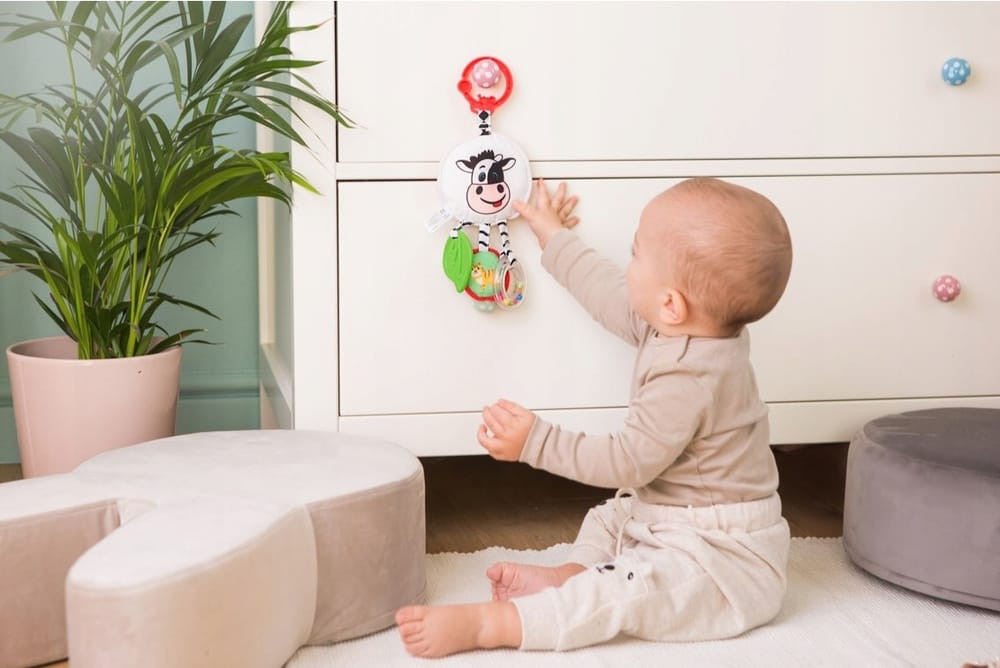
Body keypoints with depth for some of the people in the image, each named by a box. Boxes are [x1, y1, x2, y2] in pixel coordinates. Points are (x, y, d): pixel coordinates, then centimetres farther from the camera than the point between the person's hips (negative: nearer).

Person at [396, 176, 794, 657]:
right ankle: (572, 575, 2)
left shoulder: (687, 380, -30)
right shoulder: (684, 329, 1)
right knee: (609, 516, 27)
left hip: (723, 555, -11)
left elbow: (628, 463, -25)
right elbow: (609, 293, 18)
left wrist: (536, 442, -19)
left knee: (621, 593, -29)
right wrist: (552, 237, 30)